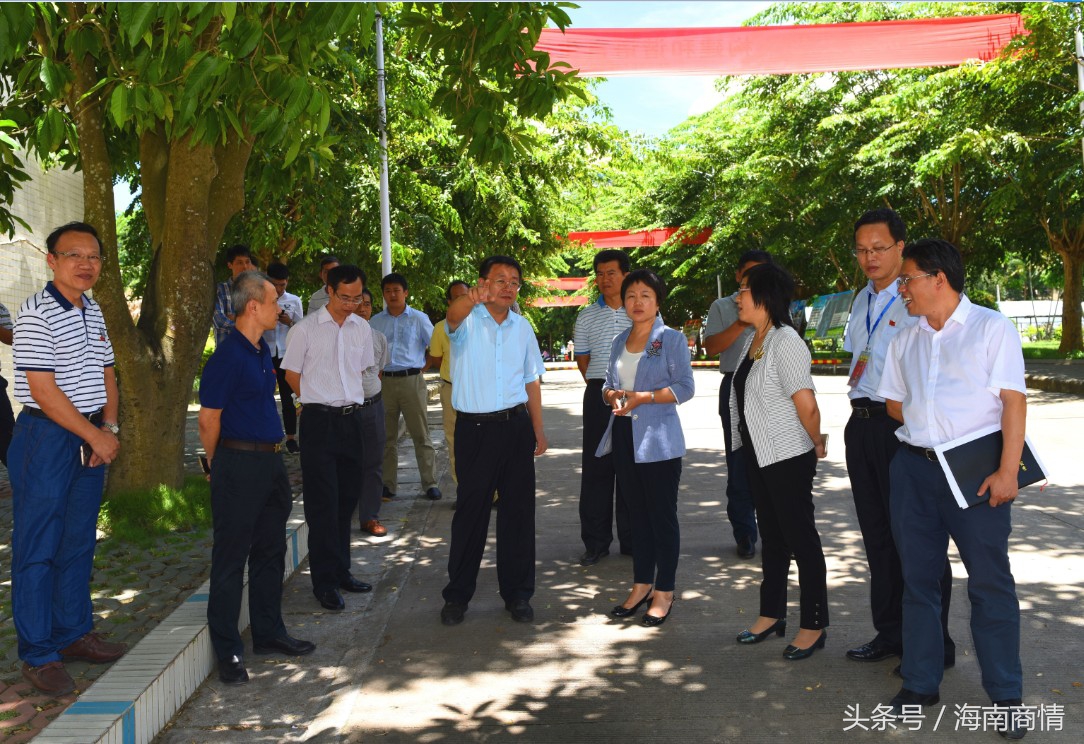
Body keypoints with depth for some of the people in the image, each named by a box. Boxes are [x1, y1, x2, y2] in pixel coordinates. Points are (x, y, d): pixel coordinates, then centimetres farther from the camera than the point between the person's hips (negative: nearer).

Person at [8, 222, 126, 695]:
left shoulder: (93, 313, 12)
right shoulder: (36, 315, -13)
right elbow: (44, 391, -18)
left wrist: (110, 428, 0)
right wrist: (95, 437, -13)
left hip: (91, 439, 8)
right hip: (46, 439, -8)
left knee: (79, 545, 16)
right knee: (37, 549, 1)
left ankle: (74, 633, 28)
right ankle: (38, 654, 10)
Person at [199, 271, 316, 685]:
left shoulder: (262, 351, 12)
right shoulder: (227, 356, -16)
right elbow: (208, 419, -14)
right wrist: (220, 466, -1)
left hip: (270, 461, 9)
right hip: (239, 464, -9)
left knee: (270, 552, 17)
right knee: (231, 558, 0)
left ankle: (269, 634, 30)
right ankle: (228, 652, 9)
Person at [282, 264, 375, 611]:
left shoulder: (362, 328, 8)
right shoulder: (305, 329, -6)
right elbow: (292, 374, 2)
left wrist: (350, 400, 13)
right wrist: (320, 400, 5)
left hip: (352, 418, 5)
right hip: (319, 421, -5)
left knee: (347, 498, 12)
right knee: (323, 502, -2)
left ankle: (341, 570, 25)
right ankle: (324, 581, 6)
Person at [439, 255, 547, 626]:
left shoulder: (522, 326, 10)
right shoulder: (468, 320, -5)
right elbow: (454, 315, -31)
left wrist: (538, 429, 11)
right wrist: (473, 298, -55)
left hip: (516, 426, 4)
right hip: (475, 428, -4)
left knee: (518, 511, 8)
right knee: (470, 512, 3)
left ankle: (517, 593, 21)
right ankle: (457, 595, 17)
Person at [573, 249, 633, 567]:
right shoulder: (587, 317, 9)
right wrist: (602, 388, 9)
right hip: (599, 395, 1)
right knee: (596, 468, 1)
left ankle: (632, 540, 14)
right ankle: (596, 543, 9)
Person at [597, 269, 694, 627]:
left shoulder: (672, 339, -5)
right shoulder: (619, 341, 13)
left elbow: (684, 387, -11)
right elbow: (608, 383, 17)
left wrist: (643, 397, -20)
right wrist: (612, 395, -7)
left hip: (658, 440, -6)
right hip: (624, 435, 6)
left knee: (662, 515, 1)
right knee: (637, 514, 13)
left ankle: (664, 592, 11)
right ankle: (641, 585, 24)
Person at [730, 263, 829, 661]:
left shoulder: (785, 341, -19)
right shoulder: (751, 341, 10)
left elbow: (806, 404, -23)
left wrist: (817, 443, -9)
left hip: (788, 457, -9)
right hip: (758, 455, 9)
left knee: (801, 537, 1)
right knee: (772, 536, 18)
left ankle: (814, 626, 12)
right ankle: (772, 615, 30)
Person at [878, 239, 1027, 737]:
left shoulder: (991, 328, -3)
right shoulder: (904, 342, 12)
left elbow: (1013, 401, -9)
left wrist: (1007, 471, -15)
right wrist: (930, 426, 4)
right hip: (914, 468, 5)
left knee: (990, 582, 1)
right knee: (918, 579, 11)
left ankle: (1006, 697, 14)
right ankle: (920, 684, 24)